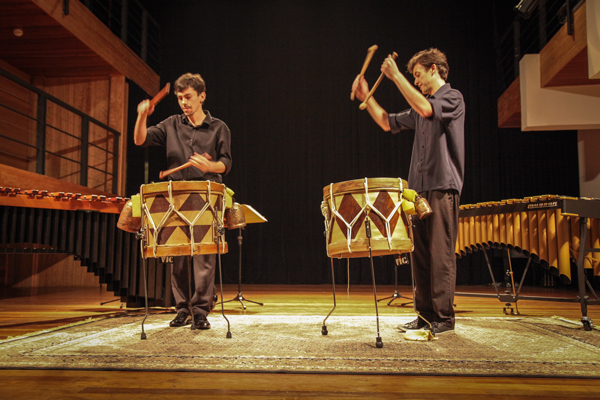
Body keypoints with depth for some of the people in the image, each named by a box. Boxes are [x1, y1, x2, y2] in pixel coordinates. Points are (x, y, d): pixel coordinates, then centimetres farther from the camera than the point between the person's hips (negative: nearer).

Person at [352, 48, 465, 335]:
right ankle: (425, 315, 14)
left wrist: (396, 76, -15)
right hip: (418, 188, 8)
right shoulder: (419, 108, 22)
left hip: (443, 188, -8)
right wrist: (366, 98, 16)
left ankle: (444, 317, 0)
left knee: (441, 254, -7)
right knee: (420, 254, 7)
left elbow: (426, 109, -21)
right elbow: (388, 124, 24)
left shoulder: (453, 98, -1)